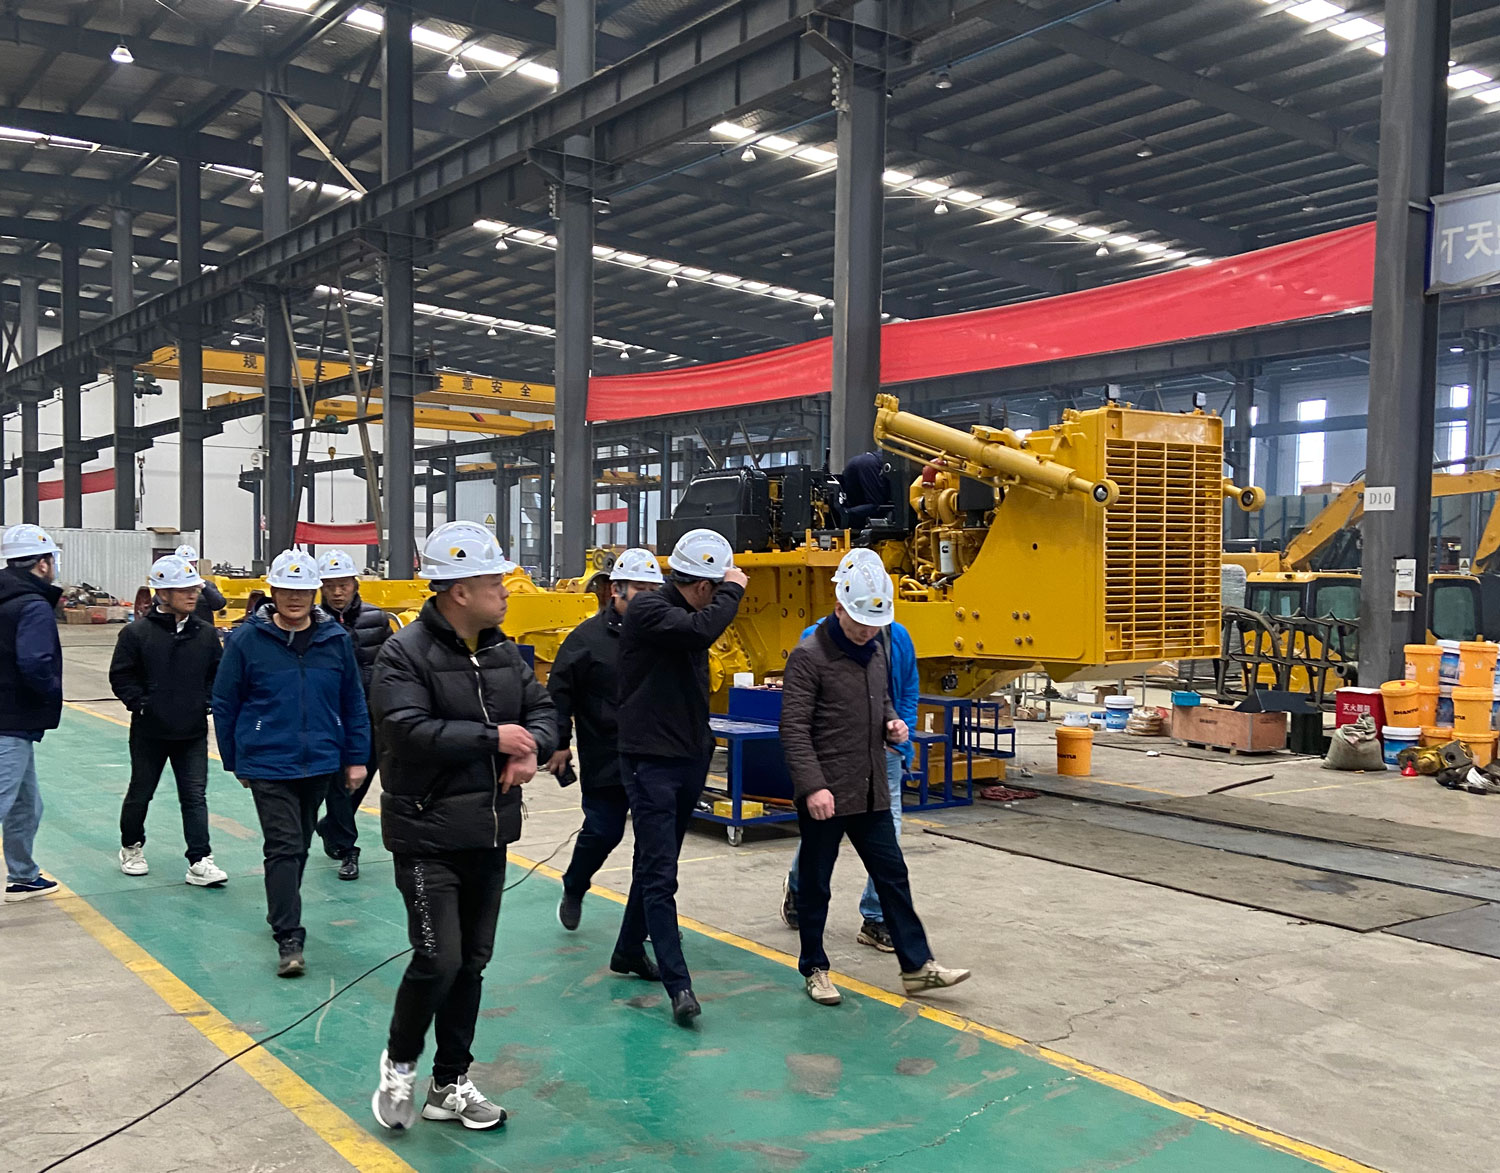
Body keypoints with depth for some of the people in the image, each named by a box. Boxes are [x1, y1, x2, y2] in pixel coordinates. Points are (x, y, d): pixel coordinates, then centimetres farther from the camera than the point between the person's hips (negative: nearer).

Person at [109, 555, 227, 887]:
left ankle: (200, 861, -1)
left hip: (193, 732, 2)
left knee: (195, 796, -1)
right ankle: (131, 847, 37)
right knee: (141, 792, 15)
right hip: (150, 731, -2)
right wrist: (141, 704, -12)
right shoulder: (138, 632, -9)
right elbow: (120, 676, -4)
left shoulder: (206, 632, 2)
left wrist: (208, 699, -1)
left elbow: (218, 672, 12)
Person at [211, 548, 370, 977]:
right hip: (268, 765, -4)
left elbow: (354, 703, 6)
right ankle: (289, 939, -3)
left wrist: (356, 757, 5)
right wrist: (235, 761, 5)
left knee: (300, 846, 18)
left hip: (320, 763, 4)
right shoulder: (247, 640, -7)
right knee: (284, 848, -8)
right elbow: (224, 704, 1)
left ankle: (283, 913, 38)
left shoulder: (336, 639, -1)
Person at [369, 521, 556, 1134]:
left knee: (471, 963, 13)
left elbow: (543, 710, 12)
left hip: (490, 836, 7)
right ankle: (399, 1061, 20)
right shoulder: (405, 653, -14)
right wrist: (494, 738, -21)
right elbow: (411, 731, -25)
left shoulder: (503, 651, 7)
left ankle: (450, 1085, 29)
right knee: (439, 959, -10)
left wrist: (532, 746, -10)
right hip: (428, 837, -7)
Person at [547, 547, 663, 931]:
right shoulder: (589, 637, -6)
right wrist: (559, 745, -6)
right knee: (603, 832, 4)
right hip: (605, 760, -3)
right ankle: (573, 890, 32)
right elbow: (559, 692, -3)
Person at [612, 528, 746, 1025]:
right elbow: (702, 628, -33)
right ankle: (678, 984, -7)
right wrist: (732, 591, -17)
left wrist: (703, 745, 16)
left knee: (655, 866, 19)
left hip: (687, 761, 9)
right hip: (651, 762, -9)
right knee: (660, 876, -8)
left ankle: (629, 951, 34)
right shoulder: (648, 610, -14)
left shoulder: (689, 615, 11)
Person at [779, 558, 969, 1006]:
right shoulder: (809, 656, -14)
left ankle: (917, 965, 18)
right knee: (815, 884, 8)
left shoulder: (875, 650, 10)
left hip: (870, 793, 7)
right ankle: (814, 969, 23)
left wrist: (892, 724, 2)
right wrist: (812, 786, -25)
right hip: (825, 796, -7)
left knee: (892, 875, 10)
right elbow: (794, 729, -18)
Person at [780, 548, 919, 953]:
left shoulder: (897, 637, 2)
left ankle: (876, 920, 14)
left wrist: (903, 741, 4)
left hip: (882, 750, 2)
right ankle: (796, 888, 41)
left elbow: (909, 692, 11)